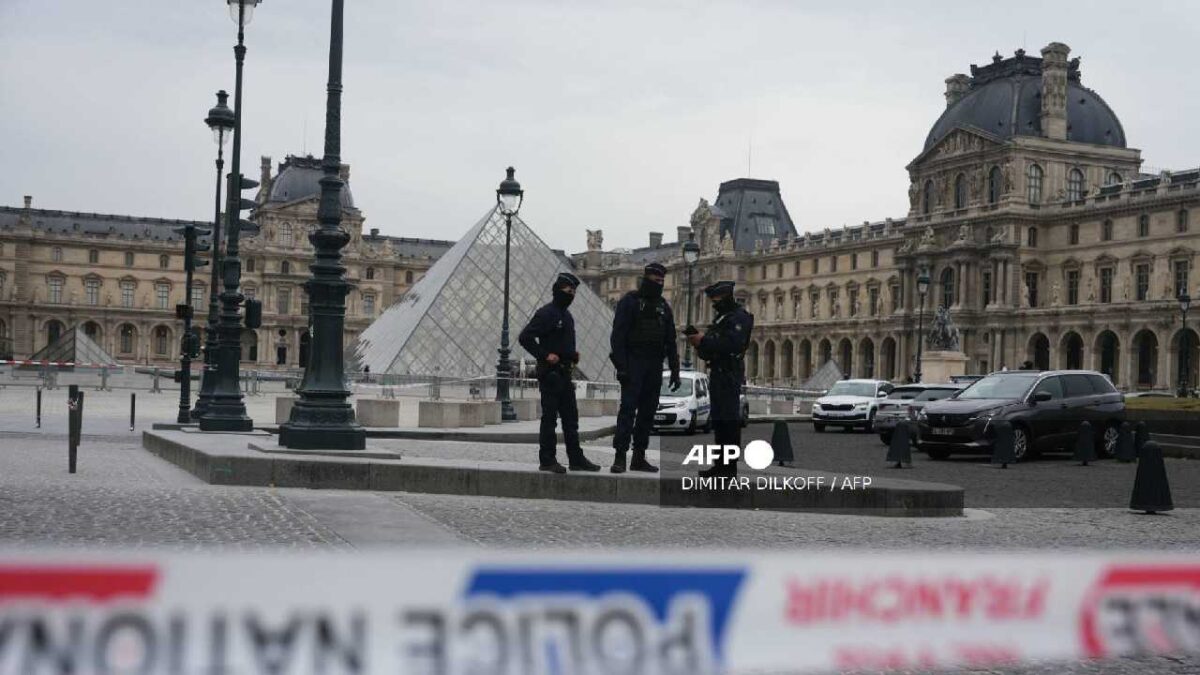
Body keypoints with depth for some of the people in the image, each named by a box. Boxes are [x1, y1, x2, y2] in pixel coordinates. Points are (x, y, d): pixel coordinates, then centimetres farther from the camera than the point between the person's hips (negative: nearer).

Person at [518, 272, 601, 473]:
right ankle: (547, 460, 2)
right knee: (549, 418, -4)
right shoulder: (546, 313, -11)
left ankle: (576, 459, 14)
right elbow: (525, 337, -17)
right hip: (550, 373, -9)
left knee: (571, 419, 10)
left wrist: (573, 355, 13)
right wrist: (545, 355, -18)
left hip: (565, 373, 9)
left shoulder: (567, 316, 17)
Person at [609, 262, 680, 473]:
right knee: (628, 408, -12)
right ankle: (620, 456, -14)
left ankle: (639, 457, 10)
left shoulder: (663, 306, 15)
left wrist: (675, 371, 12)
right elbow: (618, 336, -10)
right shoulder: (630, 301, -2)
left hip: (654, 367, 6)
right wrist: (621, 366, -18)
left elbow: (671, 342, 18)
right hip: (634, 363, -6)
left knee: (648, 412, 5)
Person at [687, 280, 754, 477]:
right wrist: (699, 342, 2)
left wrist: (704, 340, -18)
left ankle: (730, 466, -10)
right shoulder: (720, 318, 22)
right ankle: (721, 464, 15)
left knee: (730, 420, -10)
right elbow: (708, 352, 22)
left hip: (730, 375, -10)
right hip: (716, 373, 10)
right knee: (719, 421, 11)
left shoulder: (740, 317, -8)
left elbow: (732, 343, -23)